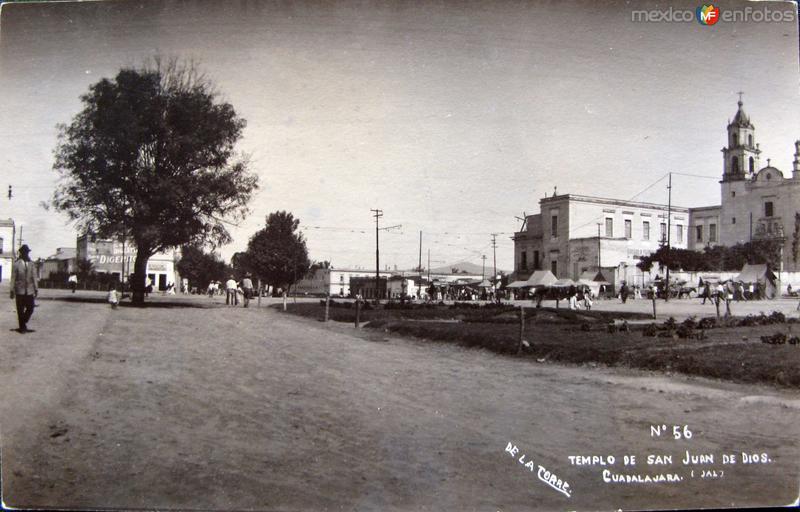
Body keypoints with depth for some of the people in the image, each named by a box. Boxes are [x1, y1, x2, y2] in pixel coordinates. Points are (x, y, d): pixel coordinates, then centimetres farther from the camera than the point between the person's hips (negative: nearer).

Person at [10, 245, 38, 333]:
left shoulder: (31, 264, 8)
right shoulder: (17, 264, -4)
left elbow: (34, 277, 11)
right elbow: (13, 278, -4)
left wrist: (36, 289, 9)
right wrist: (12, 290, -6)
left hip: (29, 291, 3)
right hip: (20, 291, -3)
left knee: (30, 309, 3)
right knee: (20, 310, 3)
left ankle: (24, 324, 24)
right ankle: (22, 327, 12)